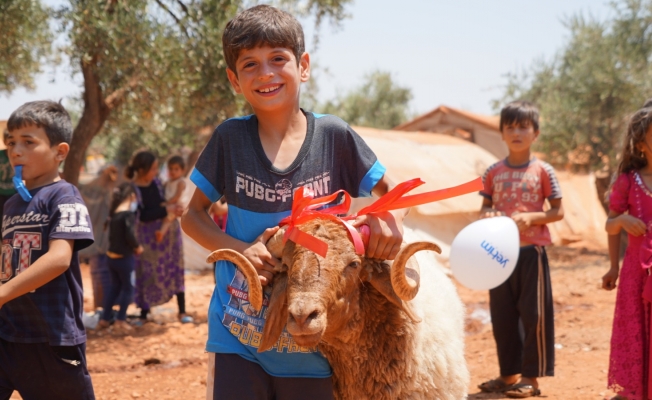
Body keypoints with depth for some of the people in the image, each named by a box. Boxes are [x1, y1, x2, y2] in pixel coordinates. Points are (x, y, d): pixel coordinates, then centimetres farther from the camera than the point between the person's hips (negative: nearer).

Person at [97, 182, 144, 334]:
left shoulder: (113, 213, 5)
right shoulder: (128, 214, -18)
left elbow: (113, 234, 7)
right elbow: (130, 236, -24)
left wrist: (132, 246, 6)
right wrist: (138, 247, -6)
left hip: (111, 256, 7)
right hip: (124, 257, -7)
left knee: (115, 286, 20)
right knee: (127, 288, 8)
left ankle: (105, 319, 25)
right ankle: (120, 321, 10)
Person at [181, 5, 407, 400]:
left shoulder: (335, 137, -4)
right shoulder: (229, 139, -2)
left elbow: (391, 189, 7)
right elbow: (193, 215, 5)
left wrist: (392, 216, -17)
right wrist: (241, 251, -13)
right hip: (237, 339, 0)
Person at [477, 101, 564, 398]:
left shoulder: (542, 171, -3)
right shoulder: (494, 172, 5)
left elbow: (558, 211, -2)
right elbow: (485, 207, 13)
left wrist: (531, 218, -18)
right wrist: (486, 216, -10)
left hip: (531, 251, -3)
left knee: (534, 314, 0)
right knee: (502, 316, 9)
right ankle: (509, 374, 21)